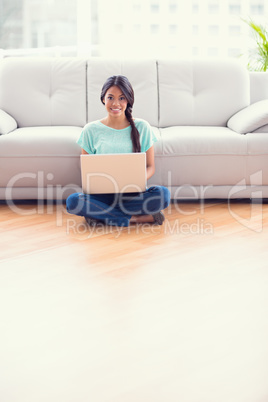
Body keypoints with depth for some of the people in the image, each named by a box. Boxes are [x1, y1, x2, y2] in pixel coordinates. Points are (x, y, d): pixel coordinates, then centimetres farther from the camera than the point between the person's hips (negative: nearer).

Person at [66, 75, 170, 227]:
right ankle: (135, 218, -21)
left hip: (133, 195, -1)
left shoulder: (142, 127, 6)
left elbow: (150, 167, 7)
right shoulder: (91, 130, 6)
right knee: (72, 201, -30)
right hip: (102, 194, 1)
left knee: (163, 193, -30)